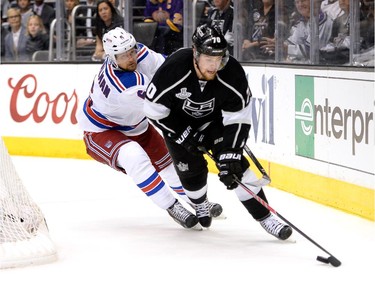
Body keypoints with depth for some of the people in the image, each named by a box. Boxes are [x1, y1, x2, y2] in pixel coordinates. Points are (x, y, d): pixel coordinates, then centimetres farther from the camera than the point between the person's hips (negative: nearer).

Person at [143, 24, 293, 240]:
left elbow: (238, 119, -24)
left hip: (215, 120, 0)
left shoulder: (232, 73, -31)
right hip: (178, 122, 0)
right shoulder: (173, 70, -36)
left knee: (235, 164, -14)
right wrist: (184, 136, -20)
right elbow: (154, 109, -22)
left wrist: (229, 157, -31)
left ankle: (265, 217, -7)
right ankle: (201, 205, 29)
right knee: (191, 169, -5)